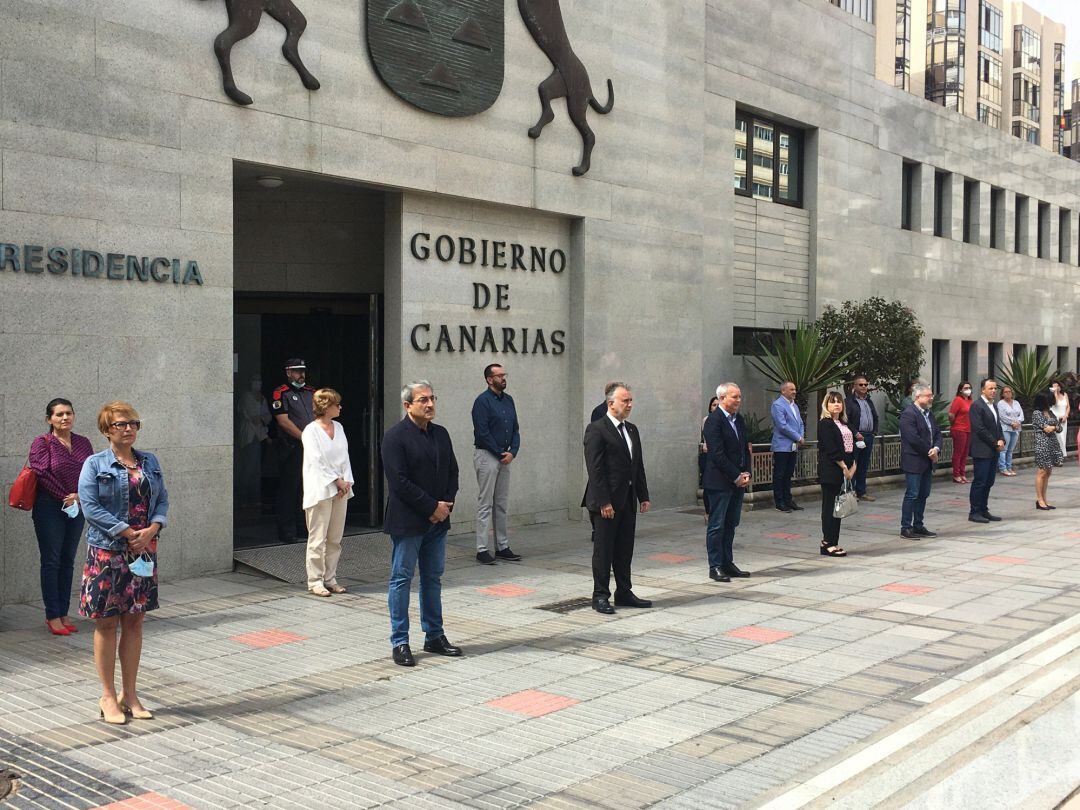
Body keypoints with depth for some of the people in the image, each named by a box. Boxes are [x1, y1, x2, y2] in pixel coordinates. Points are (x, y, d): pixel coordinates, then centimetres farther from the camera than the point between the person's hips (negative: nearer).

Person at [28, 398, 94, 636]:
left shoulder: (83, 443, 10)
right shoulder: (42, 443, -5)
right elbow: (42, 474, -14)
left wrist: (79, 496, -7)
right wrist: (65, 497, -14)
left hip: (77, 508, 5)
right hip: (50, 508, -5)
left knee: (68, 561, 9)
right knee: (51, 561, 0)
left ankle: (64, 614, 15)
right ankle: (53, 616, 6)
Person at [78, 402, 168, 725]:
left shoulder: (150, 461, 11)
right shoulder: (95, 464, -3)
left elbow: (162, 499, 9)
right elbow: (90, 506, -12)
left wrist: (152, 530, -11)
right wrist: (129, 533, -17)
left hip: (144, 552, 4)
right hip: (107, 551, -4)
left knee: (134, 622, 9)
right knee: (106, 623, 3)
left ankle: (130, 694, 18)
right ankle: (108, 696, 13)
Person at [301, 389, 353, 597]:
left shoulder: (338, 427, 13)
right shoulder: (310, 431, -7)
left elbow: (344, 456, 12)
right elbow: (317, 461, -12)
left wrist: (347, 481, -1)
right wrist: (337, 480, -10)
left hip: (340, 490, 7)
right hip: (320, 490, -7)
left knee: (335, 539, 9)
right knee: (318, 539, -3)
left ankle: (330, 579, 17)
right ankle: (315, 581, 4)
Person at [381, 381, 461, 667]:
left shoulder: (441, 434, 10)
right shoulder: (395, 437, -11)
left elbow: (452, 472, 13)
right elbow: (399, 482, -17)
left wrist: (446, 505, -3)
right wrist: (432, 507, -15)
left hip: (437, 520, 7)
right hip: (407, 522, -7)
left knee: (433, 578, 13)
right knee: (401, 579, 1)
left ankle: (434, 637, 23)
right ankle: (400, 643, 8)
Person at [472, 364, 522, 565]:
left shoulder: (508, 400, 12)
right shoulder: (482, 401, -10)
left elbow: (515, 429, 12)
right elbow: (482, 432, -15)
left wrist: (512, 452, -3)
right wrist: (500, 454, -11)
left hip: (505, 457, 7)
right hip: (486, 456, -7)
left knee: (502, 504, 11)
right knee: (485, 504, -5)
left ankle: (503, 547, 17)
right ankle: (482, 550, -2)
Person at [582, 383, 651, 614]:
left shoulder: (632, 430, 14)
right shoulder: (596, 429, -11)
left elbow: (638, 465, 17)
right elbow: (595, 469, -16)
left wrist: (643, 496, 11)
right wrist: (604, 502, -19)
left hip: (628, 501, 7)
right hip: (605, 503, -7)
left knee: (625, 550, 13)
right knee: (603, 549, 1)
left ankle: (624, 593, 22)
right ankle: (600, 596, 9)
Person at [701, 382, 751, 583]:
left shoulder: (739, 419, 13)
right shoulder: (714, 421, -14)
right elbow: (718, 454, -18)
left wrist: (746, 473, 3)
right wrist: (737, 476, -14)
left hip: (738, 481, 8)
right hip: (720, 482, -8)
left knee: (731, 524, 12)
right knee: (717, 526, -1)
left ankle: (727, 563, 20)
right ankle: (715, 567, 5)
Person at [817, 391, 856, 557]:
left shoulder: (844, 424, 18)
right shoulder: (825, 424, -7)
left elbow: (851, 446, 14)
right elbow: (831, 449, -15)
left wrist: (853, 466, 0)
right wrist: (844, 467, -16)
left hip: (845, 470, 8)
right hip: (830, 470, -8)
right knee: (830, 505, -5)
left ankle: (830, 542, 14)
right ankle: (828, 544, -2)